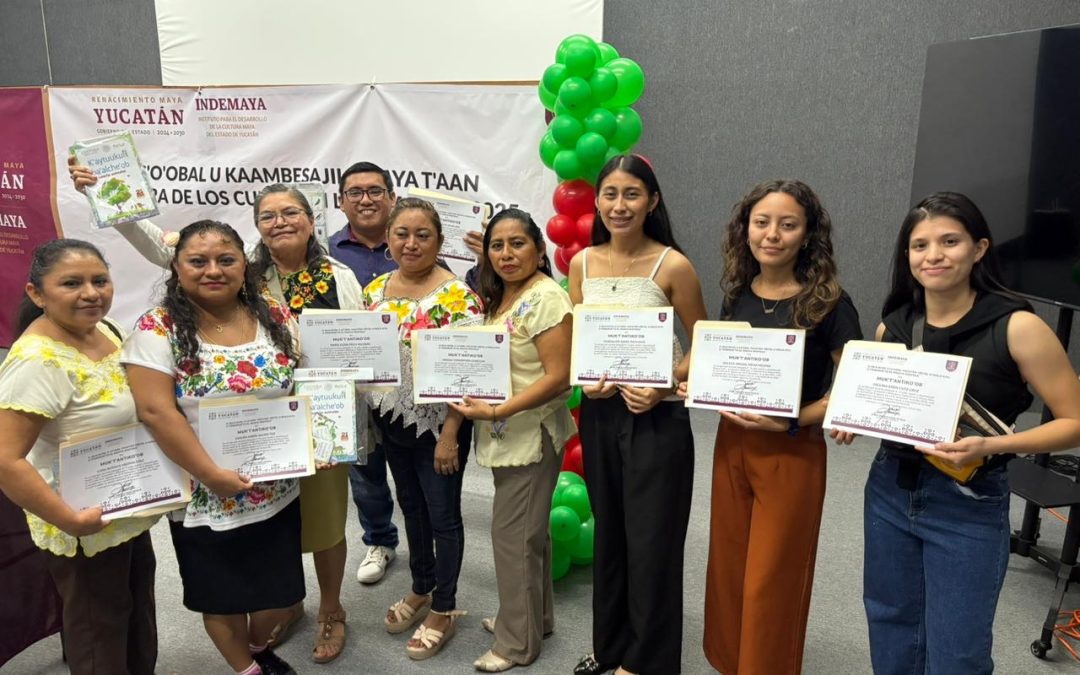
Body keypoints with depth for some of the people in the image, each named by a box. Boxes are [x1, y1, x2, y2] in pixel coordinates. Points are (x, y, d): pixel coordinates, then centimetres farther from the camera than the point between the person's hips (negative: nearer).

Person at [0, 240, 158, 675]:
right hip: (90, 529, -8)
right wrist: (70, 521, -27)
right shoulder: (37, 360, -28)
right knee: (99, 630, 15)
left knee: (138, 612, 27)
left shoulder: (105, 329, -2)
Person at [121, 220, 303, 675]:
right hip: (205, 497, -3)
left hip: (279, 492, 4)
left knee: (282, 593, 16)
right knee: (223, 597, 15)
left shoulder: (277, 320, 0)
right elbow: (155, 411, -17)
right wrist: (211, 475, -20)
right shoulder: (158, 330, -11)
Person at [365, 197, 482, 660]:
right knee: (411, 507, 21)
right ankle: (421, 589, 42)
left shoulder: (456, 295, -17)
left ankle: (443, 609, 27)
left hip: (437, 425, -6)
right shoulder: (374, 290, 2)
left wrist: (449, 435, -19)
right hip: (391, 422, 6)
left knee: (442, 515, 9)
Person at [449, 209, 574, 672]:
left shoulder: (546, 298, -18)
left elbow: (557, 377, -23)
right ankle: (534, 616, 38)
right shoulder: (499, 297, 10)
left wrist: (496, 412, -25)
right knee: (527, 530, 21)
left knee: (512, 534, 2)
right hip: (507, 436, 9)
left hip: (530, 433, -9)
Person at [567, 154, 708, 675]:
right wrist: (585, 378, -9)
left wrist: (663, 385, -19)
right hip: (598, 413, 5)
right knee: (609, 532, 18)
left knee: (651, 541, 6)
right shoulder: (582, 263, 2)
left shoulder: (673, 266, -12)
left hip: (656, 416, -4)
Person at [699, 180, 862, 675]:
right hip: (731, 443, 5)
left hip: (793, 452, -5)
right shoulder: (738, 293, 2)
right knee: (728, 567, 18)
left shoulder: (828, 301, -14)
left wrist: (791, 421, -22)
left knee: (770, 581, 8)